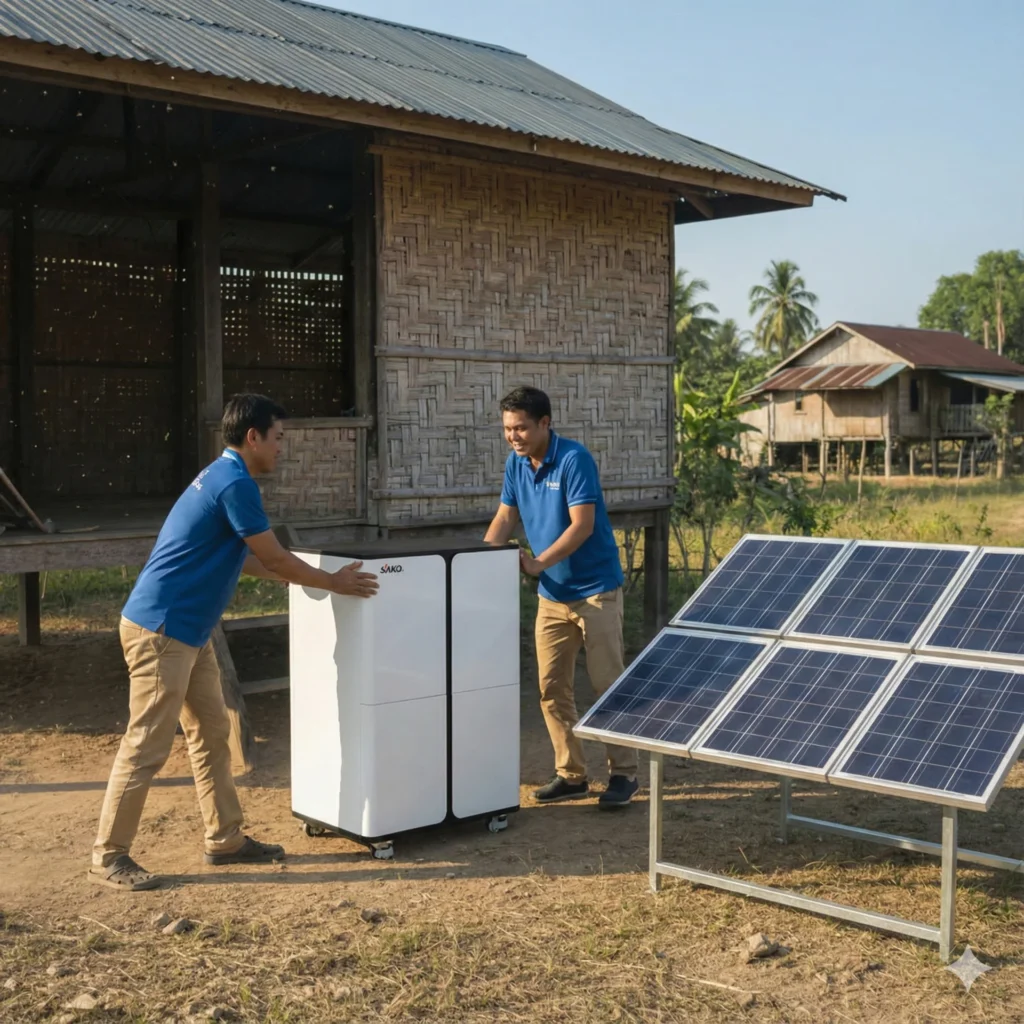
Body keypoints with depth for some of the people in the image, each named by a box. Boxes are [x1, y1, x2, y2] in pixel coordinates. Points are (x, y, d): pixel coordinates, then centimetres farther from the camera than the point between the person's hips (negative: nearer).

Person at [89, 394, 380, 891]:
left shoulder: (223, 476, 15)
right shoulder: (235, 484, -17)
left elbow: (247, 560, 24)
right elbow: (275, 559, -12)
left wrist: (316, 576, 26)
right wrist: (334, 583, 2)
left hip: (186, 630, 11)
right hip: (161, 629, -11)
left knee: (211, 733, 14)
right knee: (146, 746, -4)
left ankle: (226, 839, 22)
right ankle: (108, 856, 6)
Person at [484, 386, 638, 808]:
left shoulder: (574, 459, -18)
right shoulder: (515, 465, 3)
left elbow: (582, 525, -22)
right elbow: (505, 518, 7)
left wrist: (538, 563, -28)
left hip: (595, 589, -7)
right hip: (552, 594, 7)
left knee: (608, 684, -1)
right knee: (552, 688, 7)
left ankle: (624, 773, 9)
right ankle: (571, 774, 17)